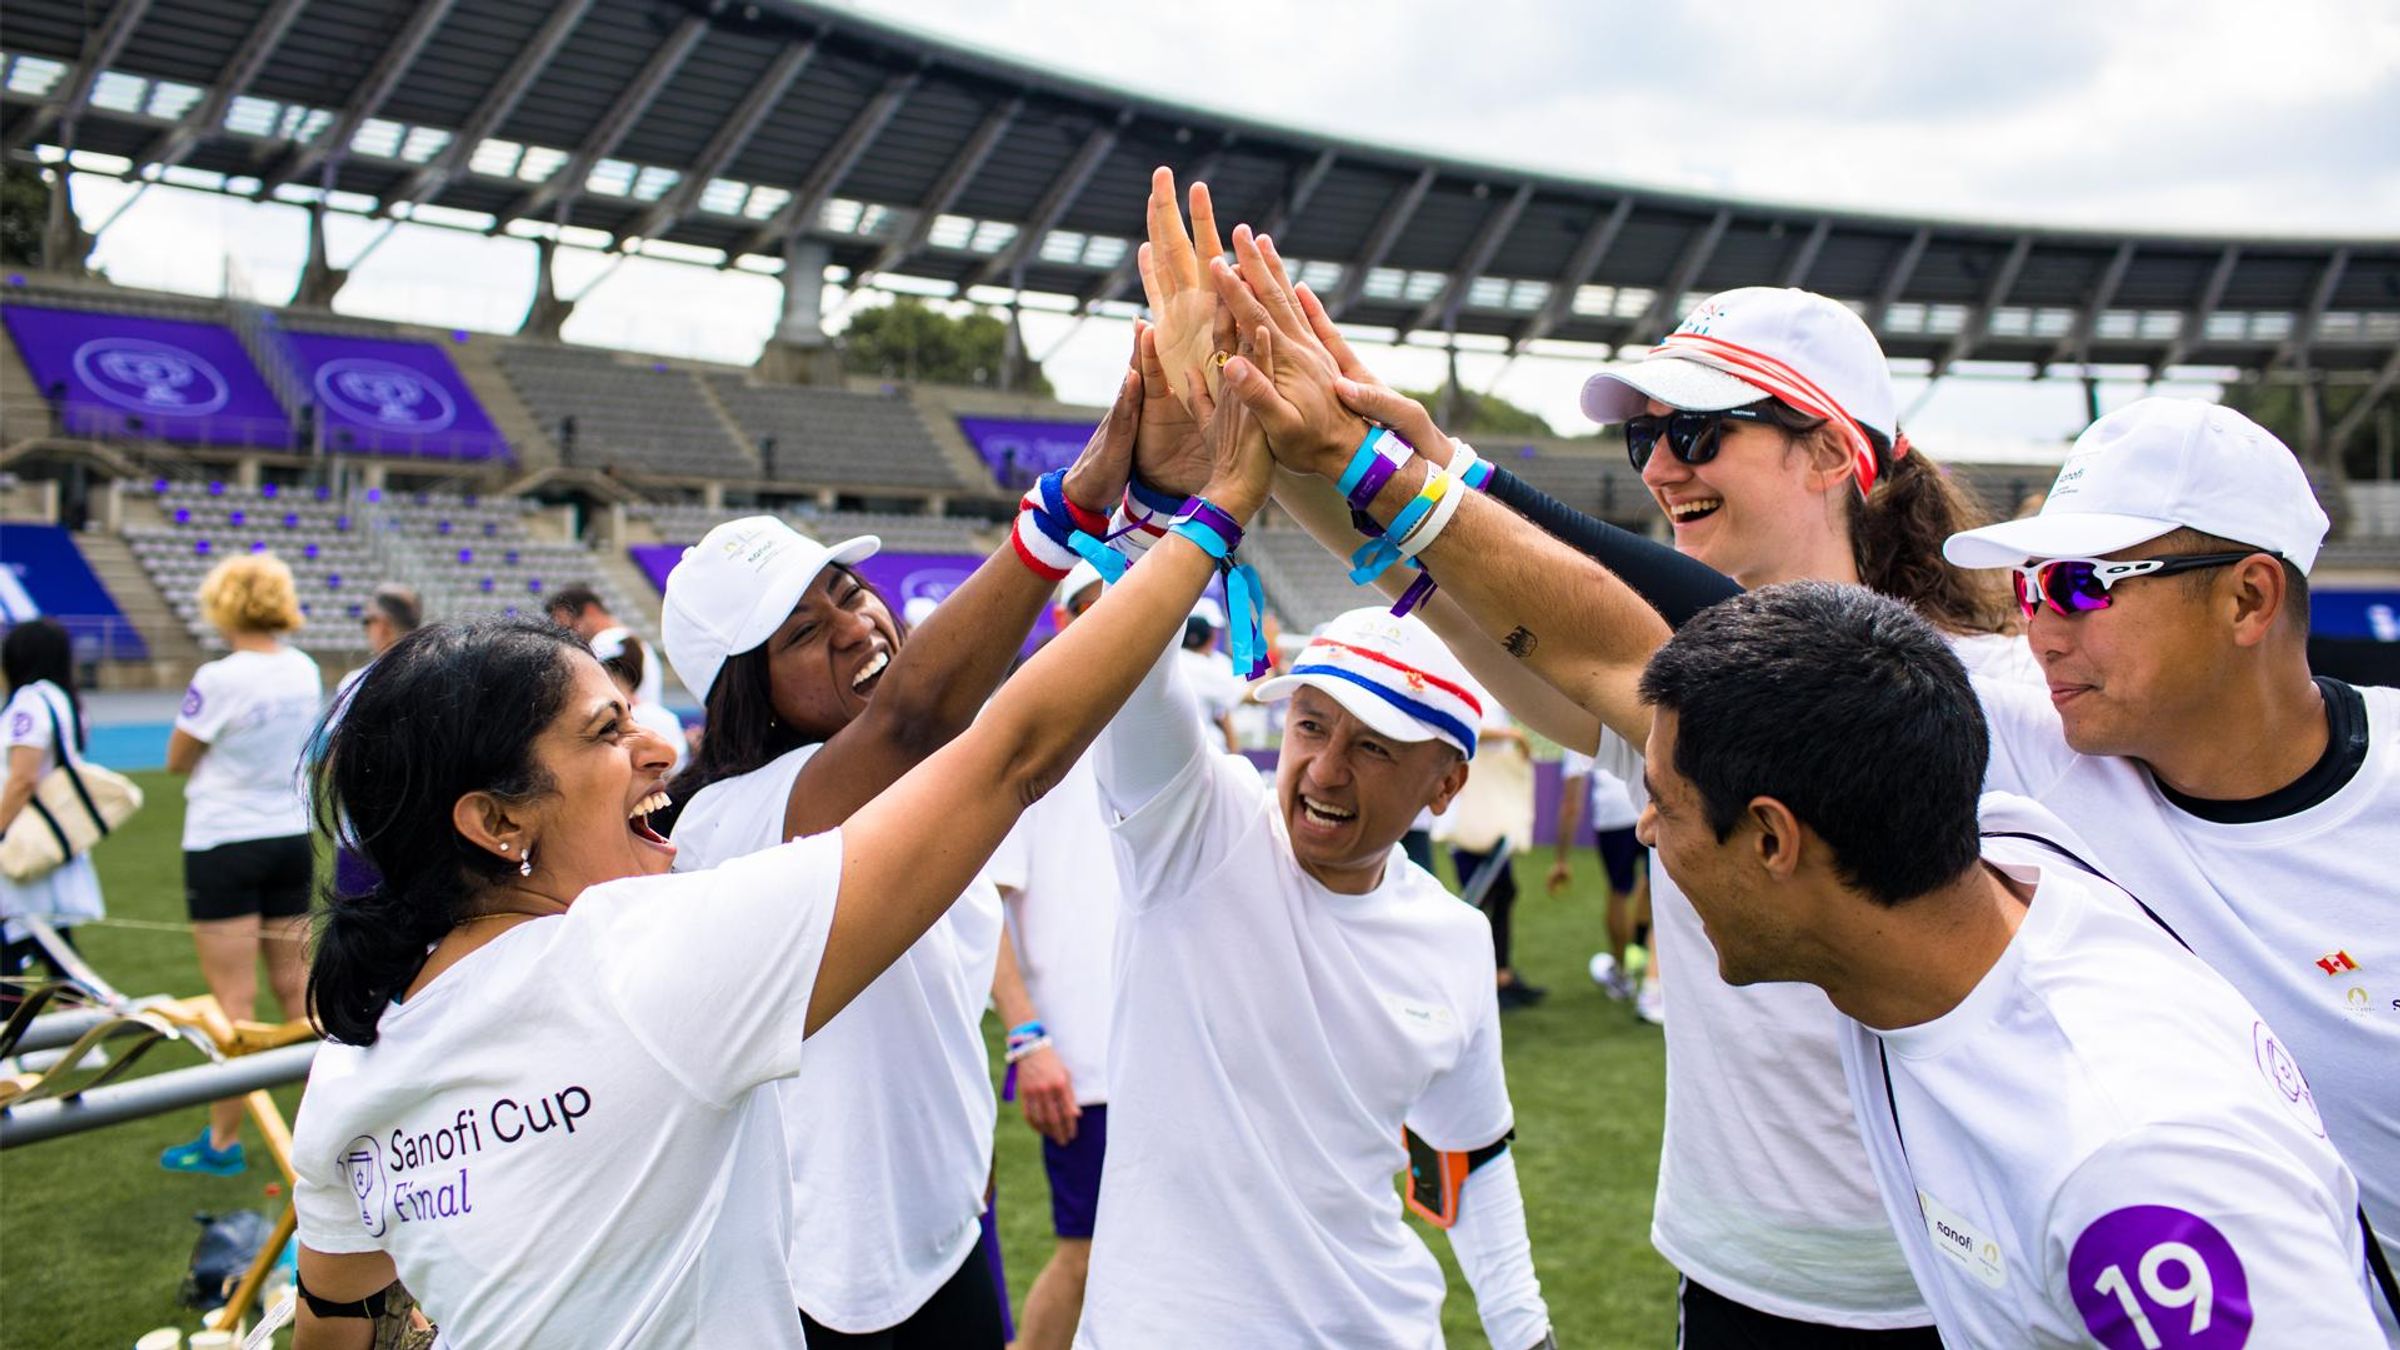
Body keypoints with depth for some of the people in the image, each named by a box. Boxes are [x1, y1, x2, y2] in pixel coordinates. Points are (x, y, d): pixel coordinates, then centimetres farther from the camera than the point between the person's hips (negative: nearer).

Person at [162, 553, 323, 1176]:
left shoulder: (218, 680, -17)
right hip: (292, 838, 6)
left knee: (234, 997, 0)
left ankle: (223, 1141, 10)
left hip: (224, 844, -6)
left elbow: (176, 760, -4)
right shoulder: (306, 671, 2)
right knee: (295, 984, 15)